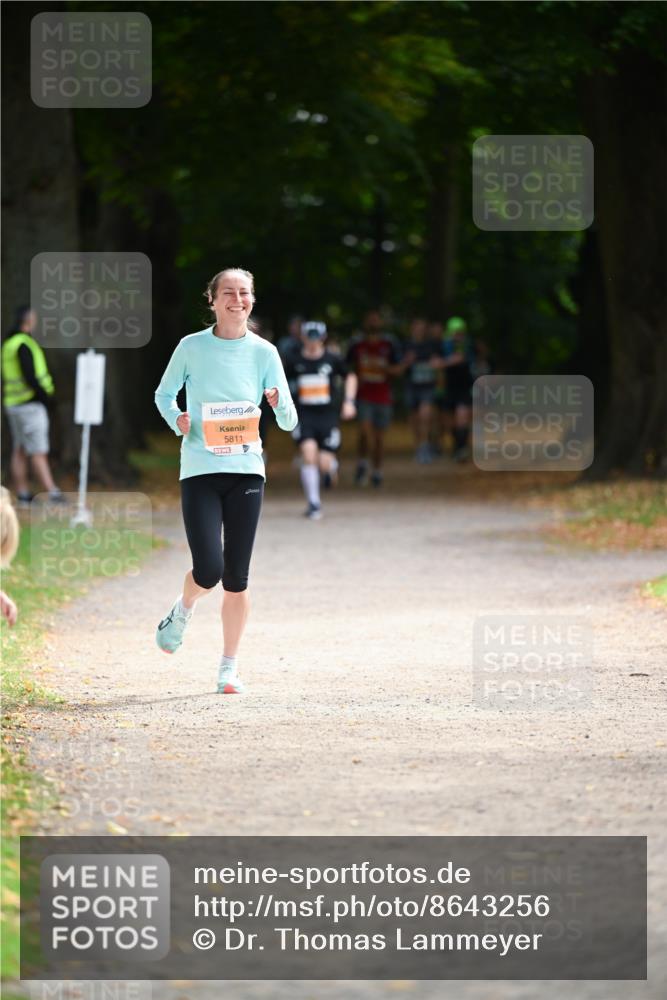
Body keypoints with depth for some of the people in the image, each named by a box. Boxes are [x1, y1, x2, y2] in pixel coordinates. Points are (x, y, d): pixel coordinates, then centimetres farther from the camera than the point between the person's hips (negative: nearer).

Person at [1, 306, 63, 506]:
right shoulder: (24, 345, -17)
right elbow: (29, 377, -23)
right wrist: (45, 395, -11)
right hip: (30, 404, -9)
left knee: (19, 452, 9)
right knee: (38, 453, -11)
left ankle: (22, 495, 11)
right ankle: (52, 494, -13)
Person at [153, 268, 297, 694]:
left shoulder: (263, 352, 3)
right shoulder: (192, 347, 2)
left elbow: (289, 422, 2)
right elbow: (164, 393, 16)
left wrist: (280, 403, -20)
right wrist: (176, 419, -5)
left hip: (246, 470, 1)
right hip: (199, 470, -1)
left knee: (236, 578, 1)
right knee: (208, 570, -13)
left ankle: (230, 668, 13)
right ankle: (183, 610, 22)